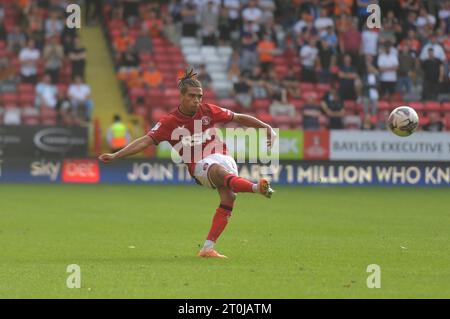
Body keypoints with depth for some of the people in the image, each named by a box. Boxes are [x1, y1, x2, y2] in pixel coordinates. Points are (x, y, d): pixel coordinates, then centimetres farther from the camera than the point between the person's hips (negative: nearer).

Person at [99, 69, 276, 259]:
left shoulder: (208, 111, 7)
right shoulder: (169, 122, 0)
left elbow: (239, 118, 16)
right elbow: (146, 141, -4)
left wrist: (266, 127, 13)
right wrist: (115, 155, -12)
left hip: (221, 156, 3)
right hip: (199, 165, -3)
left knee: (229, 197, -21)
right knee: (221, 171, -38)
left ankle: (208, 248, -21)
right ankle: (257, 188, -65)